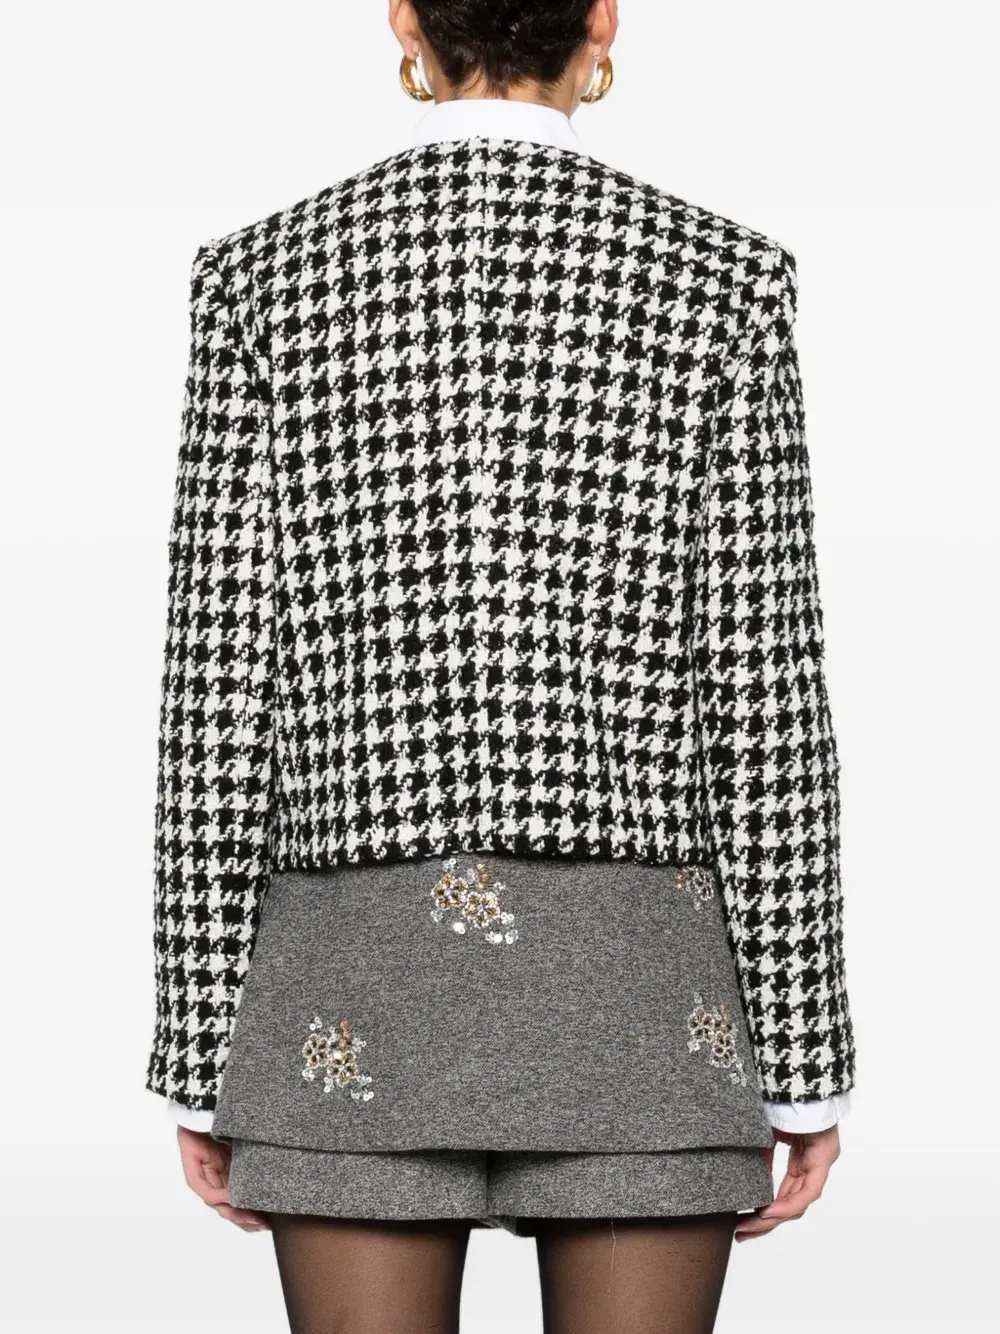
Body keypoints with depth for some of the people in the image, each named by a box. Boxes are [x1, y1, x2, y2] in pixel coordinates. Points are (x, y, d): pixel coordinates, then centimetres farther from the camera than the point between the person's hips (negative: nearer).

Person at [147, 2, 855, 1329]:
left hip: (361, 991, 1)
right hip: (637, 988, 0)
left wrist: (202, 1051, 5)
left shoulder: (264, 274, 0)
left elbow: (221, 690, -2)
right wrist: (805, 1055, 2)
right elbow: (765, 699, -4)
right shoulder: (723, 278, -1)